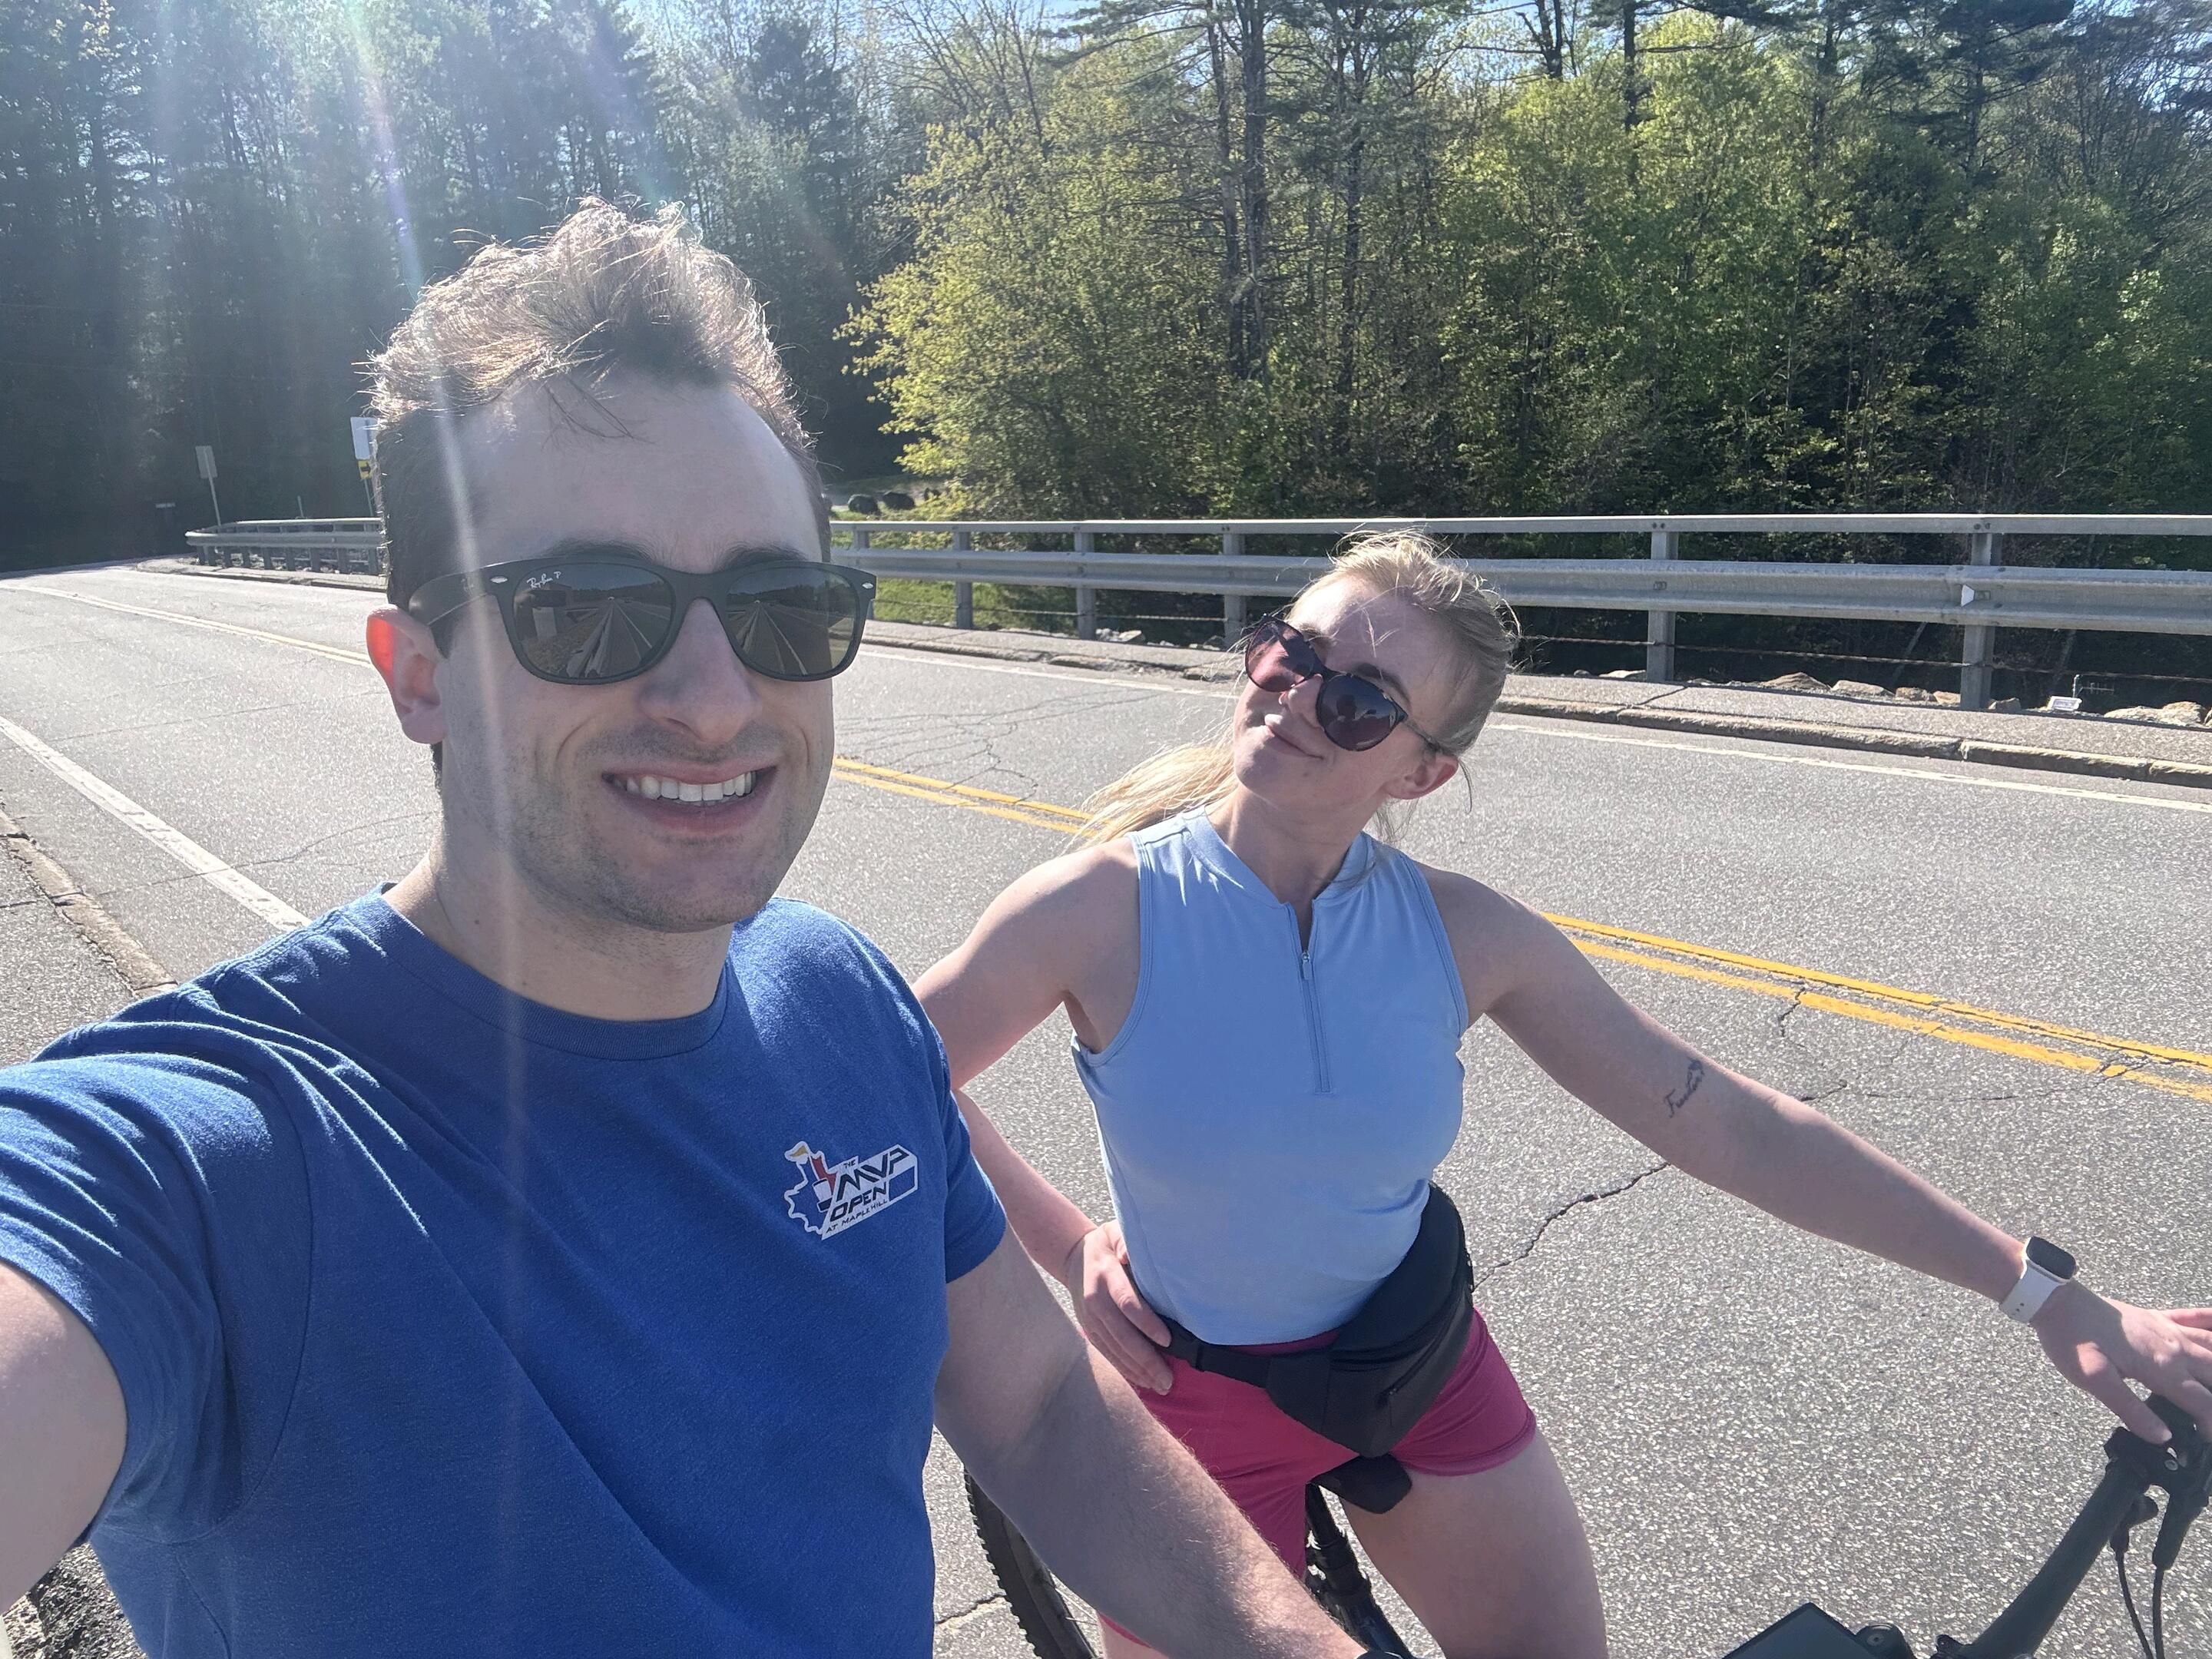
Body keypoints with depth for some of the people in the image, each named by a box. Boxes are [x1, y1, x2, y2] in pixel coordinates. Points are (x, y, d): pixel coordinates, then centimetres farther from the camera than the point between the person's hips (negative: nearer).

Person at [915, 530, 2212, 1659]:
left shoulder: (1460, 934, -15)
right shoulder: (1108, 909, -22)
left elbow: (1737, 1127, -11)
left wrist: (2042, 1292, -10)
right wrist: (1064, 1248, -11)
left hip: (1421, 1373, 3)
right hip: (1199, 1395, -2)